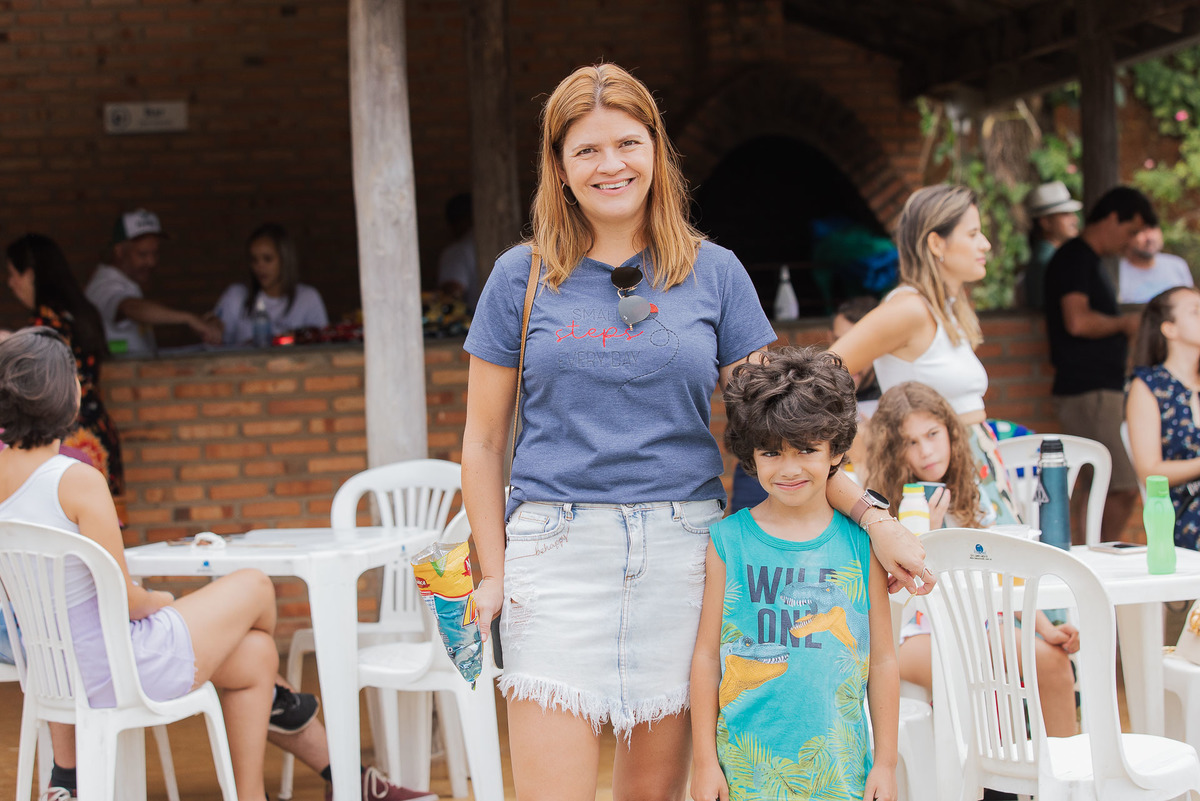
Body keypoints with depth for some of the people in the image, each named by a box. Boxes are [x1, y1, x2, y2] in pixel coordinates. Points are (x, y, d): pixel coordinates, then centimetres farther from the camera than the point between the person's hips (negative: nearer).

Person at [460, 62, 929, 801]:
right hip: (557, 546, -1)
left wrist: (868, 513, -3)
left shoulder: (714, 273, 7)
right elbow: (484, 441, 10)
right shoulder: (524, 276, 5)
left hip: (682, 547, 1)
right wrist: (494, 573, 5)